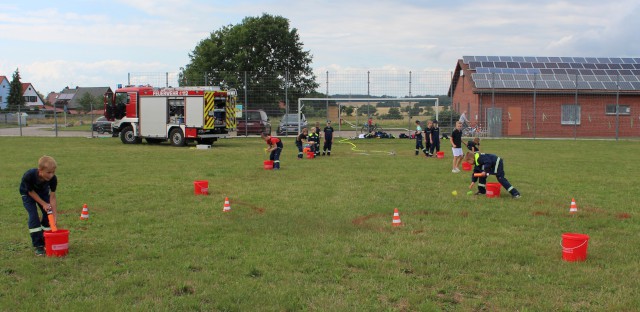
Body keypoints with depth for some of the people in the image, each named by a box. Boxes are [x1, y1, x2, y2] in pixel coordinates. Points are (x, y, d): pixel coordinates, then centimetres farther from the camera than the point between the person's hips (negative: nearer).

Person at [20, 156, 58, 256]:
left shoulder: (53, 179, -33)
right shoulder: (29, 176, -41)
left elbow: (52, 197, -25)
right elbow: (31, 192, -23)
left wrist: (54, 215, -28)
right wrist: (43, 204, -25)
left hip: (43, 192, 3)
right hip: (27, 192, -3)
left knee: (48, 215, -5)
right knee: (33, 216, -15)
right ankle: (38, 246, -8)